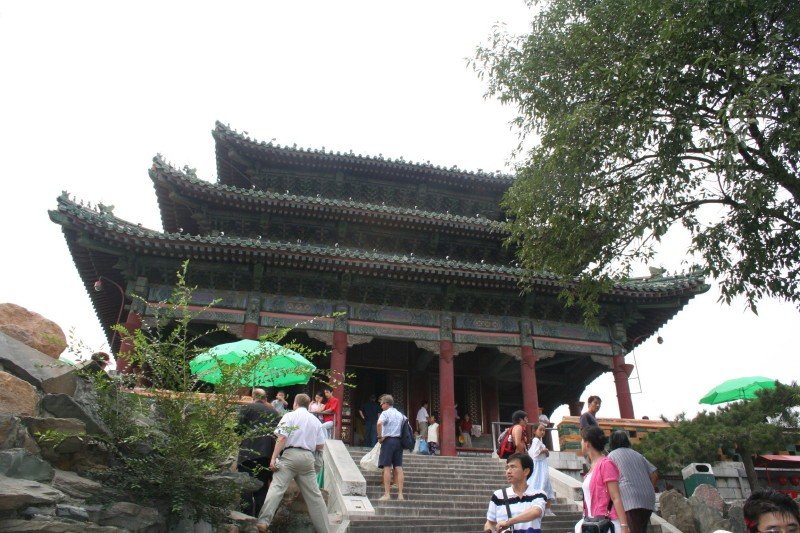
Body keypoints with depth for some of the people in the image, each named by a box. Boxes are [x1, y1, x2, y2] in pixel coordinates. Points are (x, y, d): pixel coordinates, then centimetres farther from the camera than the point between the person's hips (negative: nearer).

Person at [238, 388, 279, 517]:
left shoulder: (246, 408, 2)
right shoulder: (274, 411, 13)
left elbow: (240, 428, -3)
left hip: (249, 451, -4)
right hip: (269, 453, 4)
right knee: (262, 486, 13)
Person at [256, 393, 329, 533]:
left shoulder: (289, 416, 3)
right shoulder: (315, 420, 15)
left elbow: (282, 439, -9)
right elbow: (320, 445, 11)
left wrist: (273, 458, -10)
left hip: (290, 455, -4)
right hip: (308, 457, 4)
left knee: (276, 487, -11)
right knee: (313, 494, 9)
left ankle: (263, 521, -26)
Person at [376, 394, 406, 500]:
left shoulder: (385, 413, -5)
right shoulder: (400, 414, 16)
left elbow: (379, 423, -25)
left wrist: (379, 437, -14)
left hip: (388, 440, -6)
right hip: (399, 441, 6)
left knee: (387, 467, -4)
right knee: (398, 468, 4)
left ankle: (387, 494, -5)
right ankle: (400, 494, 3)